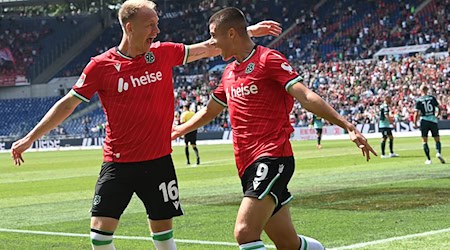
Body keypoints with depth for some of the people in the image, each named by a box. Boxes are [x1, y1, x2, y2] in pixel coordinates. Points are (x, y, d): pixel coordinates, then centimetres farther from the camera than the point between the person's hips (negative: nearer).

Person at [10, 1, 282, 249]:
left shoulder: (163, 53, 1)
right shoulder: (101, 65, -6)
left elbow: (210, 48, 12)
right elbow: (67, 104, 0)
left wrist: (250, 31, 7)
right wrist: (30, 138, -2)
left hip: (158, 161, 2)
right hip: (117, 164, -2)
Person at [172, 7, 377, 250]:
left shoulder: (268, 59, -6)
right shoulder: (229, 72, 18)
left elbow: (306, 97, -17)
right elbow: (209, 111, 35)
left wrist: (346, 125, -28)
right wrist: (180, 129, 49)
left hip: (271, 159, -8)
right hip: (247, 165, 8)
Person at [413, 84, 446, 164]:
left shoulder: (418, 100, -3)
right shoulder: (432, 98, 1)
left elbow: (416, 113, -7)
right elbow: (439, 107, 3)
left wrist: (415, 123, 2)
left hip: (424, 120, -1)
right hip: (433, 120, 1)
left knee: (424, 141, 7)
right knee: (437, 139, 10)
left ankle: (428, 159, 1)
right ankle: (438, 152, -17)